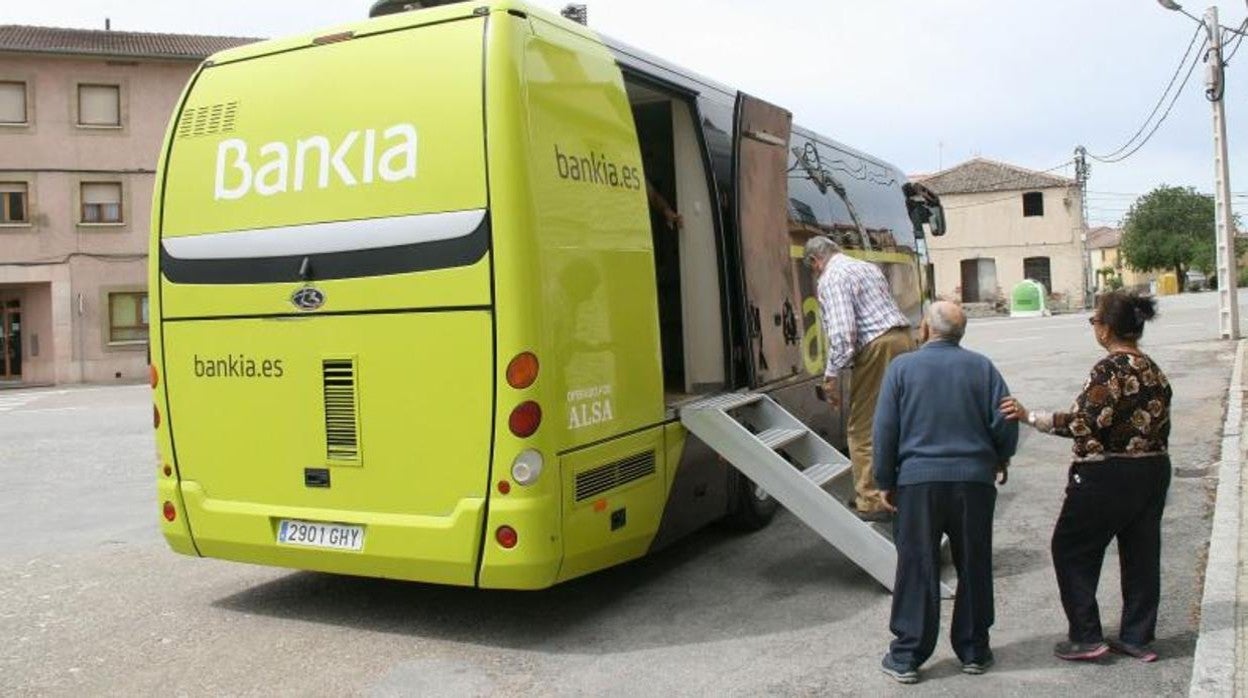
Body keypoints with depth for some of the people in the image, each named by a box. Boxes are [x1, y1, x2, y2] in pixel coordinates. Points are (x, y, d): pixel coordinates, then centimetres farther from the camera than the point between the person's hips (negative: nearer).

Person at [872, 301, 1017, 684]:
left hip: (918, 480, -1)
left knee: (917, 569, 4)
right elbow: (1005, 421, 1)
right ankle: (974, 651, 23)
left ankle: (906, 656, 10)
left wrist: (886, 481, 6)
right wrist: (1000, 460, 20)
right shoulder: (981, 366, 3)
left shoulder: (902, 367, -2)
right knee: (973, 567, 13)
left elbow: (884, 430, -3)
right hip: (974, 479, 2)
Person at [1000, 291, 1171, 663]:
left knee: (1072, 550, 5)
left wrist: (1028, 415, -21)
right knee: (1141, 552, 14)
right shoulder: (1154, 371, 8)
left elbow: (1084, 423, -24)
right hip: (1153, 472, 8)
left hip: (1108, 476, -8)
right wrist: (1152, 469, 21)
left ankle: (1086, 636, 7)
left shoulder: (1111, 369, -18)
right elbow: (1160, 429, 12)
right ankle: (1137, 636, 22)